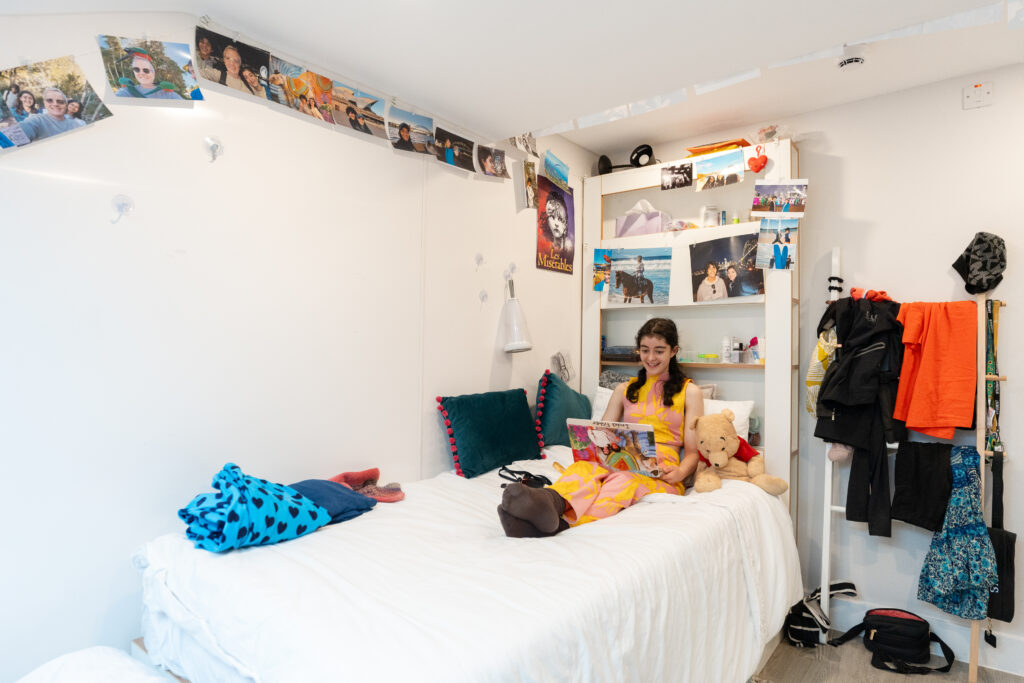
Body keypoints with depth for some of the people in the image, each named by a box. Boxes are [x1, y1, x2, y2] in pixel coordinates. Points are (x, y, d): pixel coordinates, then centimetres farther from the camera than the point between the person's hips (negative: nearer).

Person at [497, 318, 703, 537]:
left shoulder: (689, 392, 15)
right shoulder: (624, 390, 23)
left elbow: (693, 451, 9)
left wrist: (680, 472, -14)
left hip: (661, 474, -2)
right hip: (621, 463, 3)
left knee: (623, 479, -38)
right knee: (585, 467, -34)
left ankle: (563, 522, -64)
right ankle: (551, 503, -66)